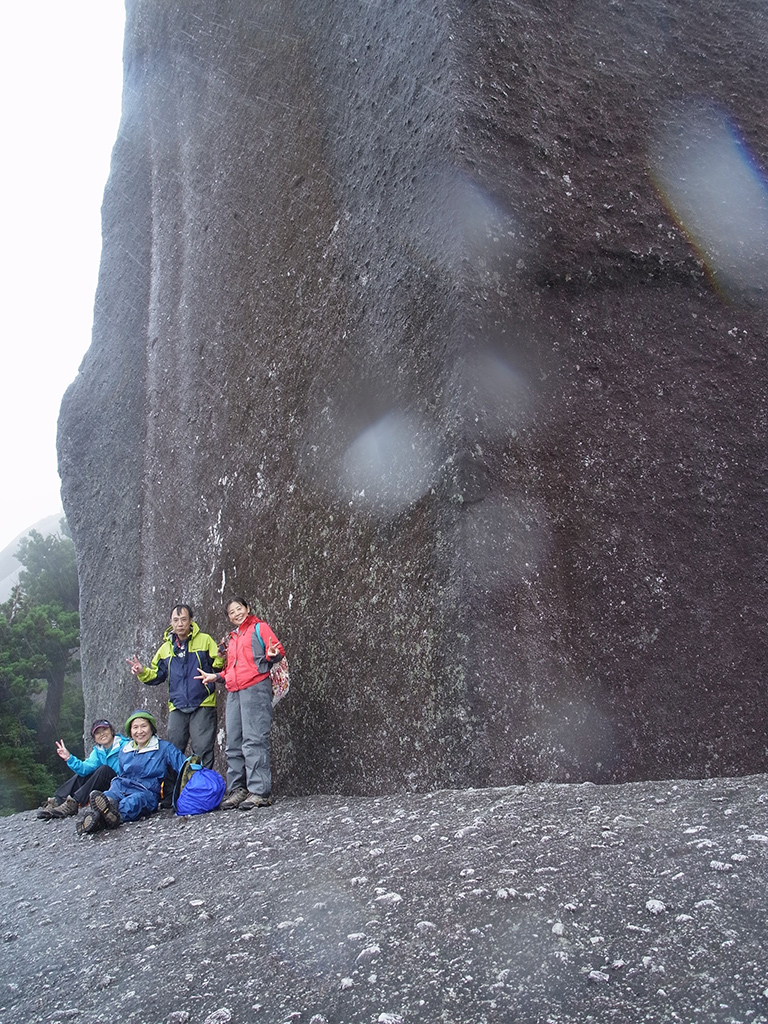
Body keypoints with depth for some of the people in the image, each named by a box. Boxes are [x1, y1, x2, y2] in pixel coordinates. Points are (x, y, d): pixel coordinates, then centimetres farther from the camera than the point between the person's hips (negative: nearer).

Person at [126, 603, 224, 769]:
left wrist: (220, 659, -22)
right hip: (177, 707, 4)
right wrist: (142, 672, 0)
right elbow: (157, 675, 19)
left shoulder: (205, 640, 1)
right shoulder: (166, 647, 13)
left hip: (203, 705, -4)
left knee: (202, 749, -6)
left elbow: (218, 667, -1)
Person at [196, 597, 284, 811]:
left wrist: (272, 655, -23)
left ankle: (260, 791, -12)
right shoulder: (232, 638, 26)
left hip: (255, 687, -8)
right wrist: (215, 677, 19)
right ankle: (237, 789, 11)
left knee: (254, 740, -12)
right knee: (234, 744, 6)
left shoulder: (259, 628, 6)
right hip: (233, 692, 8)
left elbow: (279, 651, -3)